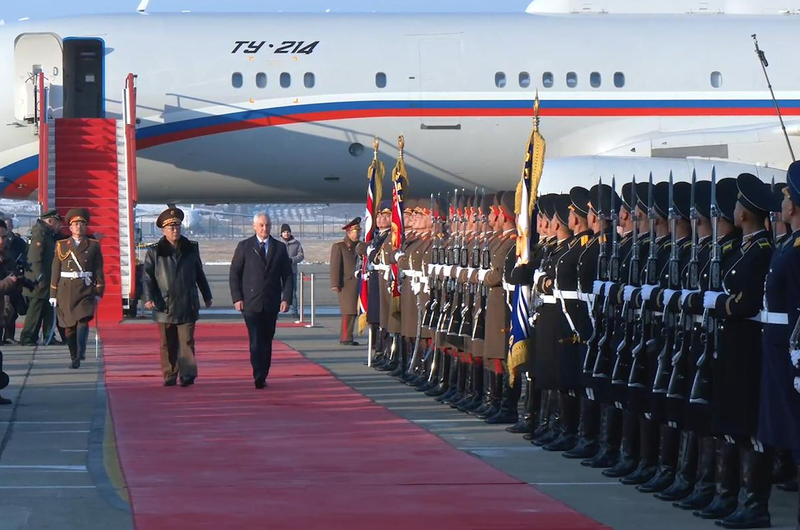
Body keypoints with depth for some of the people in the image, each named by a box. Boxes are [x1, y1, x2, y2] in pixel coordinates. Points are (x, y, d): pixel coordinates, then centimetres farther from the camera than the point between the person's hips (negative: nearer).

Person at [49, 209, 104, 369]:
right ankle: (74, 358, 11)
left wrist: (98, 292, -1)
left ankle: (81, 351, -27)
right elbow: (55, 271, 8)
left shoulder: (93, 246, 7)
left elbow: (98, 271, 6)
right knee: (69, 326, 3)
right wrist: (53, 294, 4)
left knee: (83, 320, -20)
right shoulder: (61, 246, 8)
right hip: (66, 291, 1)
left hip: (86, 290, -1)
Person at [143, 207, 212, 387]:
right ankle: (170, 376, 13)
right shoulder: (154, 252, 3)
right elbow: (148, 277, -1)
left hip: (187, 305, 0)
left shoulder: (191, 249, 10)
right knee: (168, 344, 6)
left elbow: (199, 274, 18)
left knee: (186, 341, -6)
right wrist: (148, 298, -14)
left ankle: (187, 374, -8)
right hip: (165, 305, 0)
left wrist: (206, 296, 23)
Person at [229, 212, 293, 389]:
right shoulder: (244, 247, 3)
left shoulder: (280, 248, 9)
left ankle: (262, 376, 12)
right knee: (256, 341, -11)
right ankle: (259, 377, -14)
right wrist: (237, 298, -5)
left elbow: (287, 275, 9)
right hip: (251, 302, -3)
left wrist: (286, 298, -2)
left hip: (271, 304, 3)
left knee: (266, 341, 6)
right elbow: (234, 273, 3)